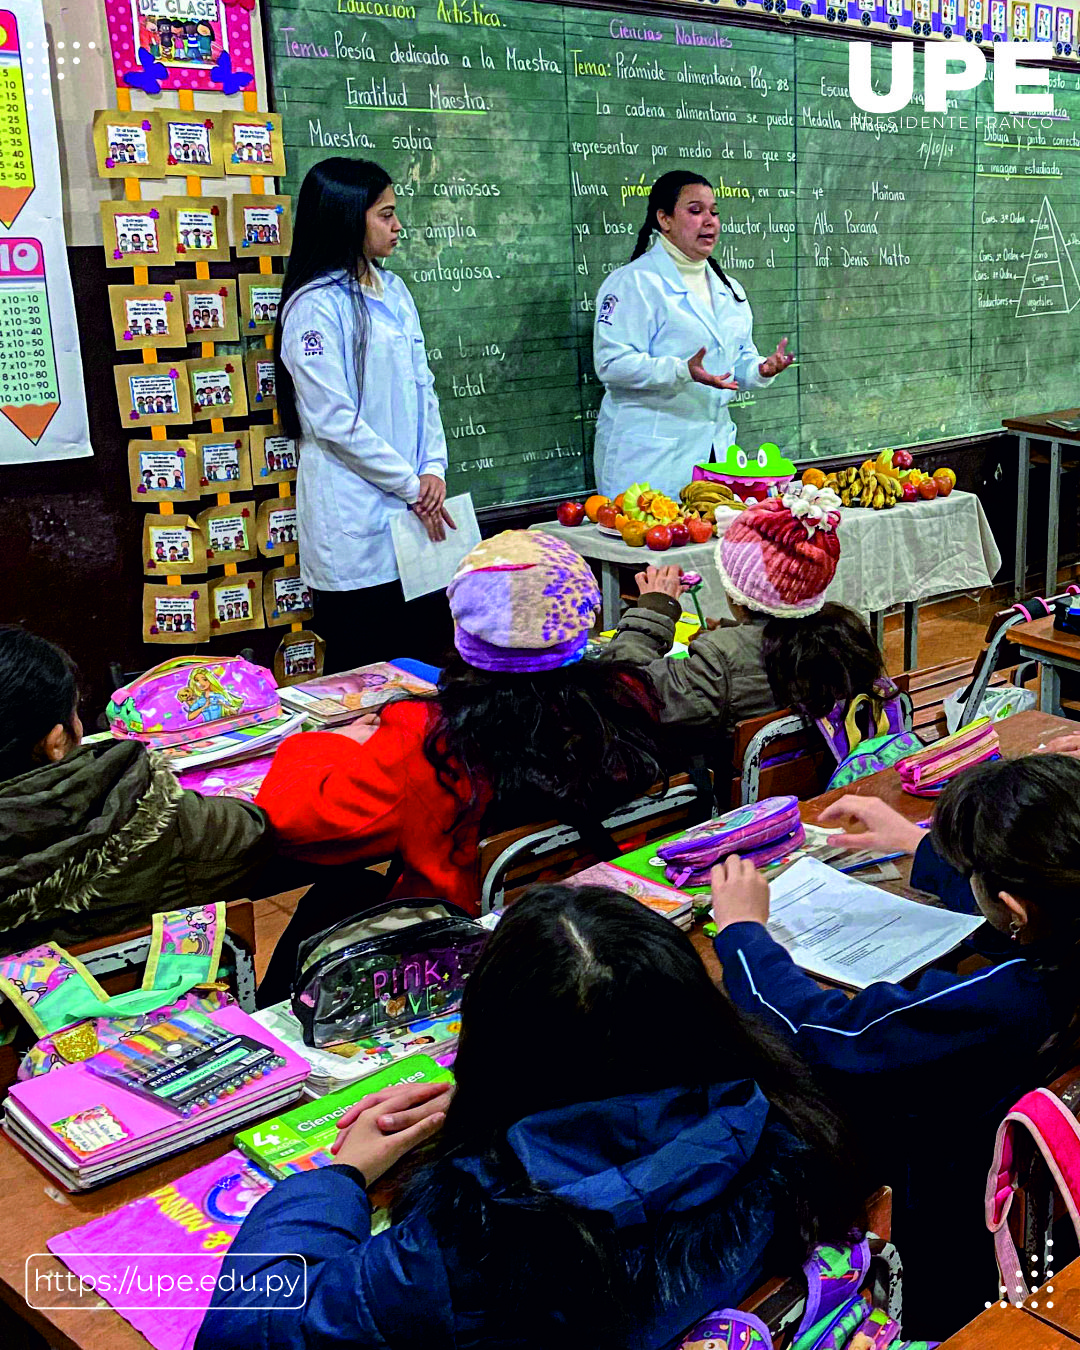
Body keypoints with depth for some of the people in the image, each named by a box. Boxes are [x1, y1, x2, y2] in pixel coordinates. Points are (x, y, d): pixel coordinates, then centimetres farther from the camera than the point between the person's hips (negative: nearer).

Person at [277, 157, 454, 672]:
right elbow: (334, 420, -16)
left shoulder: (393, 290, 13)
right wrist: (410, 485, -11)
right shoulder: (316, 305, -11)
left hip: (416, 513, 8)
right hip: (354, 519, -7)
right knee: (363, 682, 1)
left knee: (431, 658, 12)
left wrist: (434, 469, -1)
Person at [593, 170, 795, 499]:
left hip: (715, 447, 7)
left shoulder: (727, 288, 18)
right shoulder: (633, 281, -7)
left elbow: (740, 360, 25)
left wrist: (761, 370, 1)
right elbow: (612, 363, -16)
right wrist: (683, 371, -27)